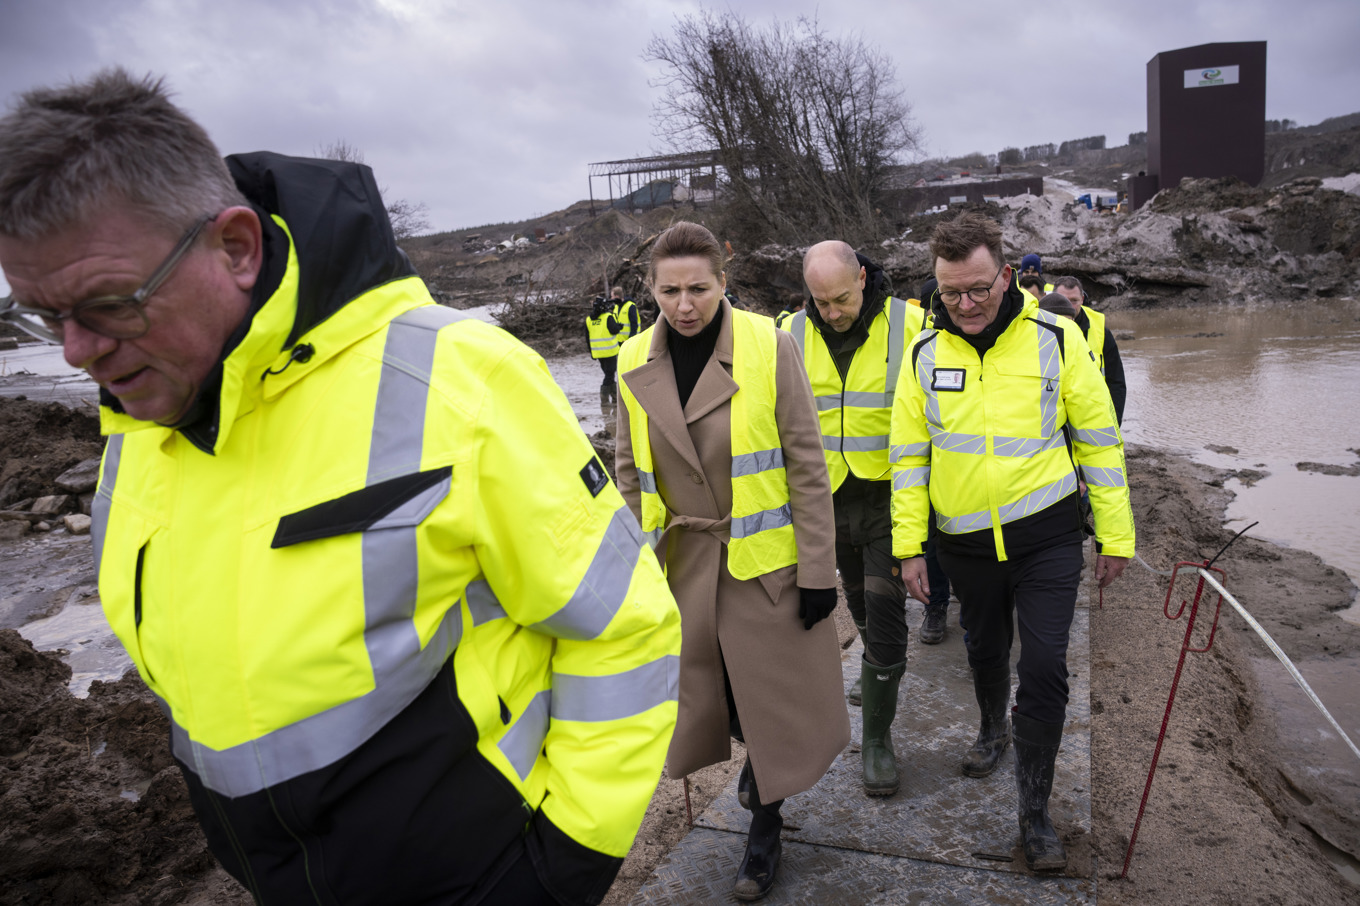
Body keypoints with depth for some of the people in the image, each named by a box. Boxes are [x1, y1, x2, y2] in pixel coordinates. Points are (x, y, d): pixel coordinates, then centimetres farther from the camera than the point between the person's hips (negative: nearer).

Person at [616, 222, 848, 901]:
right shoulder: (635, 364, -1)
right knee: (707, 681, 15)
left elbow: (807, 465, -9)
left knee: (771, 690, 7)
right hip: (682, 559, 4)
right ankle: (757, 760, 48)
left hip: (763, 557, -3)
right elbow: (631, 474, 8)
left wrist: (818, 569, -10)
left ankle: (765, 828, 30)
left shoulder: (769, 346, -11)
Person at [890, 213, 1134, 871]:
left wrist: (1115, 536, -2)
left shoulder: (1056, 338, -9)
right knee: (985, 652, 21)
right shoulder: (924, 353, -3)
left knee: (1044, 669, -4)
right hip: (965, 542, 3)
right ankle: (993, 730, 51)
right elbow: (909, 454, 2)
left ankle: (1034, 810, 14)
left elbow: (1099, 439, -3)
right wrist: (909, 545, -1)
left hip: (1046, 538, -2)